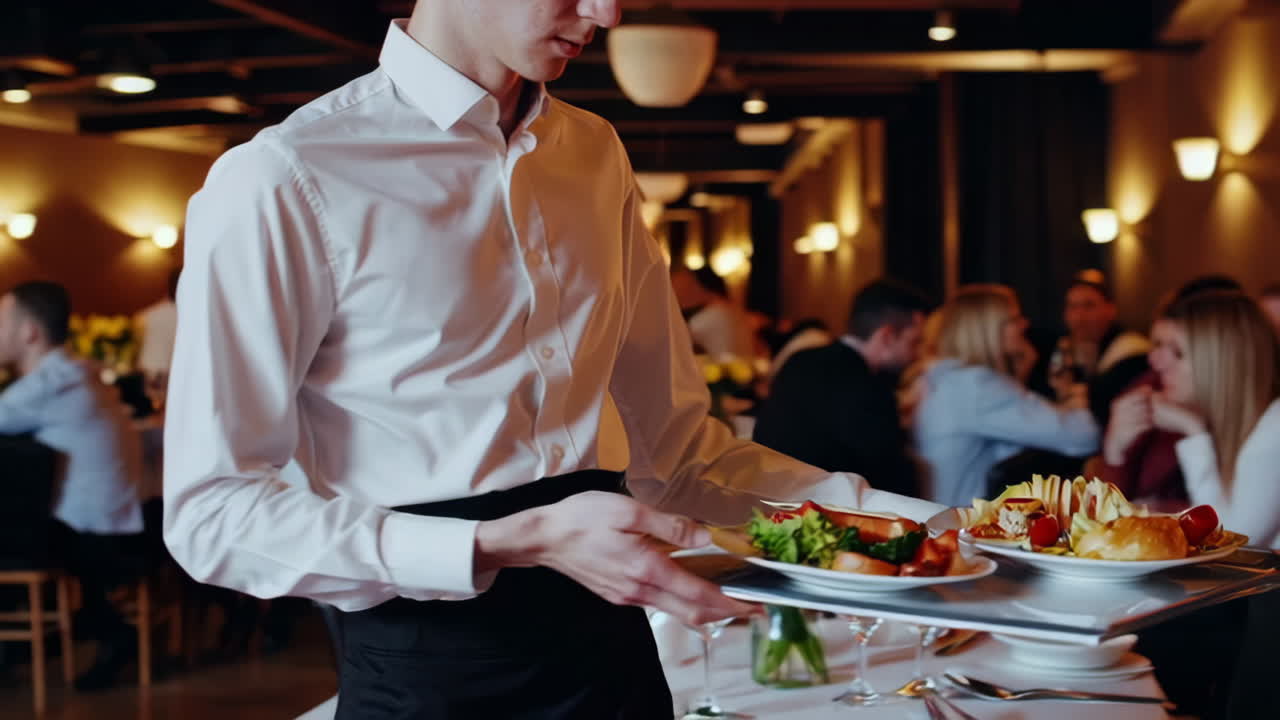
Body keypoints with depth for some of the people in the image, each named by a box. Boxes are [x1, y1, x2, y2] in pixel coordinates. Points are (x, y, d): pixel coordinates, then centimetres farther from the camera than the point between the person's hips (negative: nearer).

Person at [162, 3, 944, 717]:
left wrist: (876, 510, -3)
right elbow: (213, 513, -14)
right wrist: (515, 543, -23)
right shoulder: (284, 180, -12)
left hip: (614, 649, 6)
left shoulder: (595, 154, 7)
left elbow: (674, 444, 10)